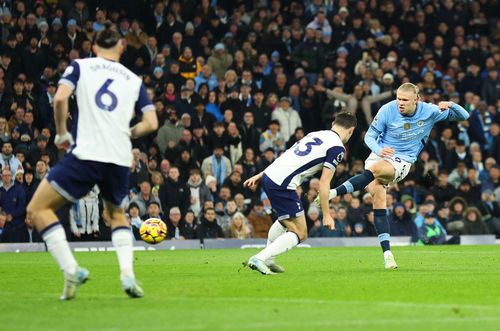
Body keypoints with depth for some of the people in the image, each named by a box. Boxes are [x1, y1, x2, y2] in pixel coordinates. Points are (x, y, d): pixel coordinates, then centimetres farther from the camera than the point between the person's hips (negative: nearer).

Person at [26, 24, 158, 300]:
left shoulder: (80, 66, 10)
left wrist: (61, 133, 6)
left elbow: (60, 97, -8)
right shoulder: (134, 80, 18)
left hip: (86, 154, -4)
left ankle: (71, 271, -8)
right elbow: (151, 123, 10)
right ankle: (127, 274, 6)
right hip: (121, 159, 4)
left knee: (38, 209, 8)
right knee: (117, 214, 29)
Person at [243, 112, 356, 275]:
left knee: (286, 220, 32)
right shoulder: (337, 148, -2)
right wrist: (326, 215, -4)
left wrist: (259, 176, 24)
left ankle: (268, 260, 33)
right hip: (282, 185, -9)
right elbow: (324, 183, -9)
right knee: (300, 234, 0)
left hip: (269, 175, 9)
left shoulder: (315, 134, 21)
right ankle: (260, 259, -11)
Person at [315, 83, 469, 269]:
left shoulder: (429, 112, -7)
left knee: (375, 169, -35)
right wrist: (378, 150, -22)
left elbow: (463, 116, 0)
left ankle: (335, 192, -31)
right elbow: (369, 136, -1)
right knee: (378, 197, -17)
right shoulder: (387, 110, -9)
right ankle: (387, 252, -14)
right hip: (380, 154, 2)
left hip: (402, 161, -1)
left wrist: (450, 105, -21)